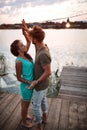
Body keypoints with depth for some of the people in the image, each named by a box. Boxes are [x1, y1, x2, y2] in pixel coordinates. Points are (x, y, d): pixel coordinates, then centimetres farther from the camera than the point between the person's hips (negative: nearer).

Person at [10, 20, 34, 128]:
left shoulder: (25, 54, -5)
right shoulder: (19, 61, -26)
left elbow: (29, 41, 2)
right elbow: (19, 78, -18)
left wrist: (24, 31, -12)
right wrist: (30, 83, -21)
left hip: (30, 83, 8)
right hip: (27, 85, -8)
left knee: (24, 102, 29)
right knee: (26, 104, 15)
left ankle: (24, 114, 53)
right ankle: (24, 122, 39)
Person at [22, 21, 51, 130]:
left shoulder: (43, 54, -35)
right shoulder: (42, 46, -7)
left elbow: (48, 72, -30)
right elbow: (36, 37, 16)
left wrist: (36, 82, -24)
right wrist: (27, 30, 15)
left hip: (40, 85, -9)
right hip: (43, 83, 9)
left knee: (36, 106, 10)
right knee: (43, 100, 27)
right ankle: (44, 118, 51)